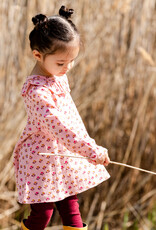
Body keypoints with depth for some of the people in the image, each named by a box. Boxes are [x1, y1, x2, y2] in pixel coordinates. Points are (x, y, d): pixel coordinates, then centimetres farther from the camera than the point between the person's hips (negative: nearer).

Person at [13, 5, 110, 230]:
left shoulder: (58, 76, 2)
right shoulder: (37, 91, -27)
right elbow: (57, 126, -36)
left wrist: (88, 144, 20)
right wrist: (92, 150, -39)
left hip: (65, 157, 8)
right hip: (42, 160, -8)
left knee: (71, 211, 13)